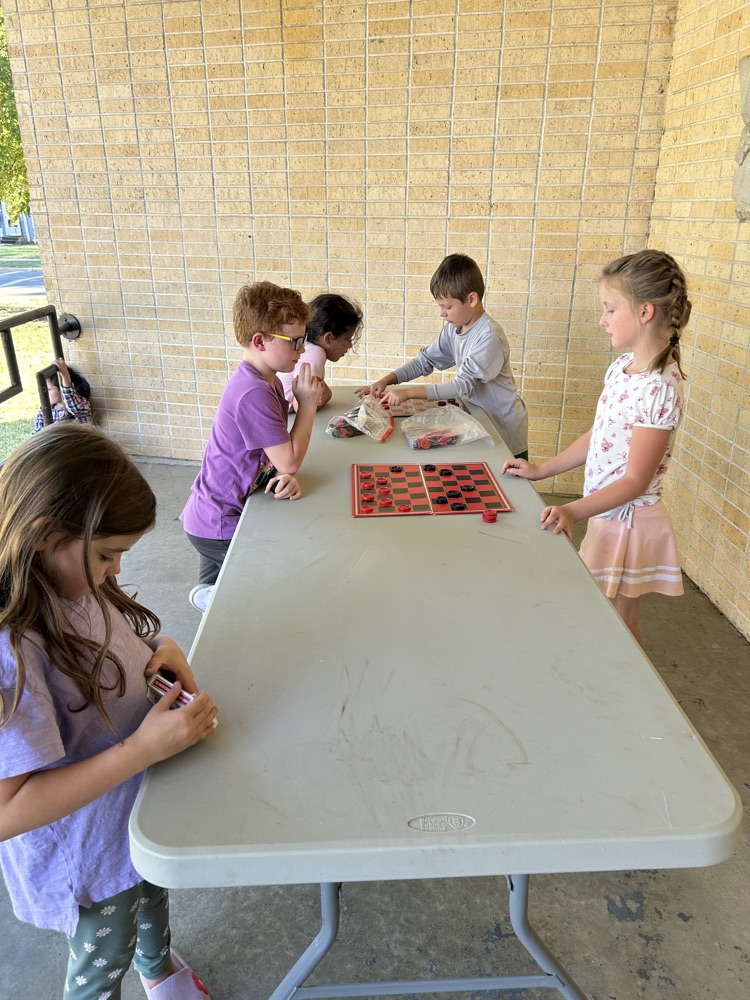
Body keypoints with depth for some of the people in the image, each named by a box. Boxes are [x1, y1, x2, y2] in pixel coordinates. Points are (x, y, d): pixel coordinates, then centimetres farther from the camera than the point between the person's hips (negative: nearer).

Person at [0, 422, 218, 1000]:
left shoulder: (72, 581, -13)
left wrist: (160, 650, -14)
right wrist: (143, 748, -37)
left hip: (142, 806, 8)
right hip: (86, 854, -7)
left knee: (153, 893, 35)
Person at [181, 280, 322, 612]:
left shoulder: (268, 382, 4)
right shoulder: (253, 394, -28)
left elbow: (280, 454, 5)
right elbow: (290, 463, -23)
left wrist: (285, 477, -18)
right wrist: (307, 405, -16)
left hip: (213, 517, 9)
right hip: (219, 528, -9)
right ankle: (210, 597, 8)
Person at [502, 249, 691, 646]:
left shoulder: (658, 390, -24)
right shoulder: (622, 367, 3)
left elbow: (635, 480, -24)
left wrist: (574, 510, -33)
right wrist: (541, 470, 10)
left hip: (627, 522, -8)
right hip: (607, 514, 8)